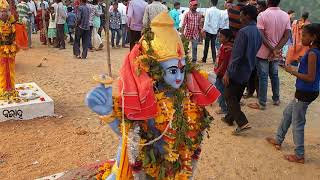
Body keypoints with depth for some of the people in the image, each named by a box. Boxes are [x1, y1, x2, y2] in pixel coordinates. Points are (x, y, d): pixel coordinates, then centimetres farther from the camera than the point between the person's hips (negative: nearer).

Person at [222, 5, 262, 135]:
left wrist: (228, 72, -20)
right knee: (236, 96, 19)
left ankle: (243, 122, -6)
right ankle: (229, 118, 31)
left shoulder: (243, 32, -20)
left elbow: (237, 55, -23)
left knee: (229, 96, 2)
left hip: (237, 70, -8)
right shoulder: (258, 33, 8)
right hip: (248, 71, 8)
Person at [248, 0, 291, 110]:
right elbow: (287, 36, -5)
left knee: (263, 77, 2)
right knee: (274, 75, 20)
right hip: (277, 54, 5)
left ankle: (262, 103, 8)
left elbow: (261, 36, -20)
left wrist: (272, 50, -14)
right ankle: (276, 99, 30)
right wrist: (276, 49, -12)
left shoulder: (262, 15, -15)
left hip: (263, 53, -5)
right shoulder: (286, 16, 0)